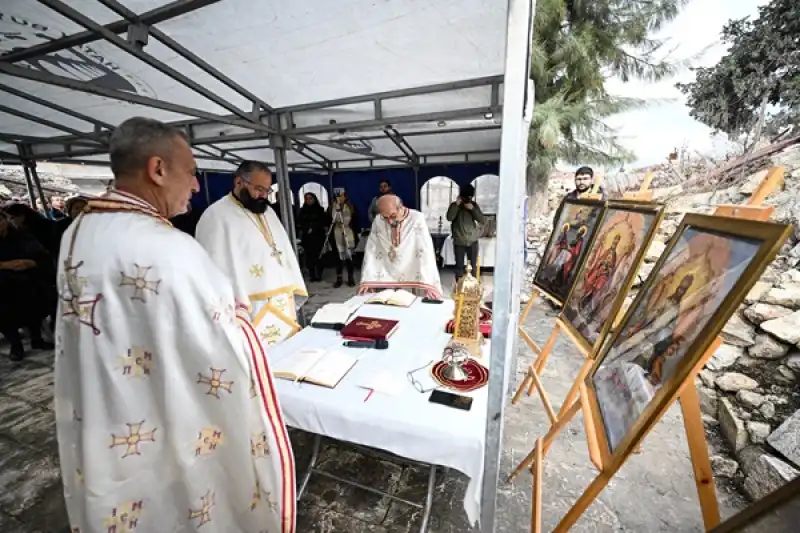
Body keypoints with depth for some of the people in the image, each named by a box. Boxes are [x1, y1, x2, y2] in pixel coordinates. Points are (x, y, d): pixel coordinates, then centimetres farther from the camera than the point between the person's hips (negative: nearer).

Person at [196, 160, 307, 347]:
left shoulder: (268, 212, 16)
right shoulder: (216, 216, -8)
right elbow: (219, 268, -14)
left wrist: (294, 292, 12)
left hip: (283, 305, 7)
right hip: (252, 312, -7)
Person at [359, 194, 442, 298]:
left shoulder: (417, 219, -10)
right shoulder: (378, 221, 0)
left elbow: (425, 251, -16)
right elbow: (371, 251, 2)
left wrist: (428, 284, -22)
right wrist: (367, 280, -4)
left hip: (412, 281, -2)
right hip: (385, 282, 3)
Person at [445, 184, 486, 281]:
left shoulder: (474, 205, 4)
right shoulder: (454, 205, -1)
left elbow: (483, 220, -5)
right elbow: (449, 218, -19)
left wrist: (473, 209, -15)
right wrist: (456, 204, -20)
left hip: (473, 241, 2)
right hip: (459, 242, -1)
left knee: (473, 266, 8)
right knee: (459, 266, 6)